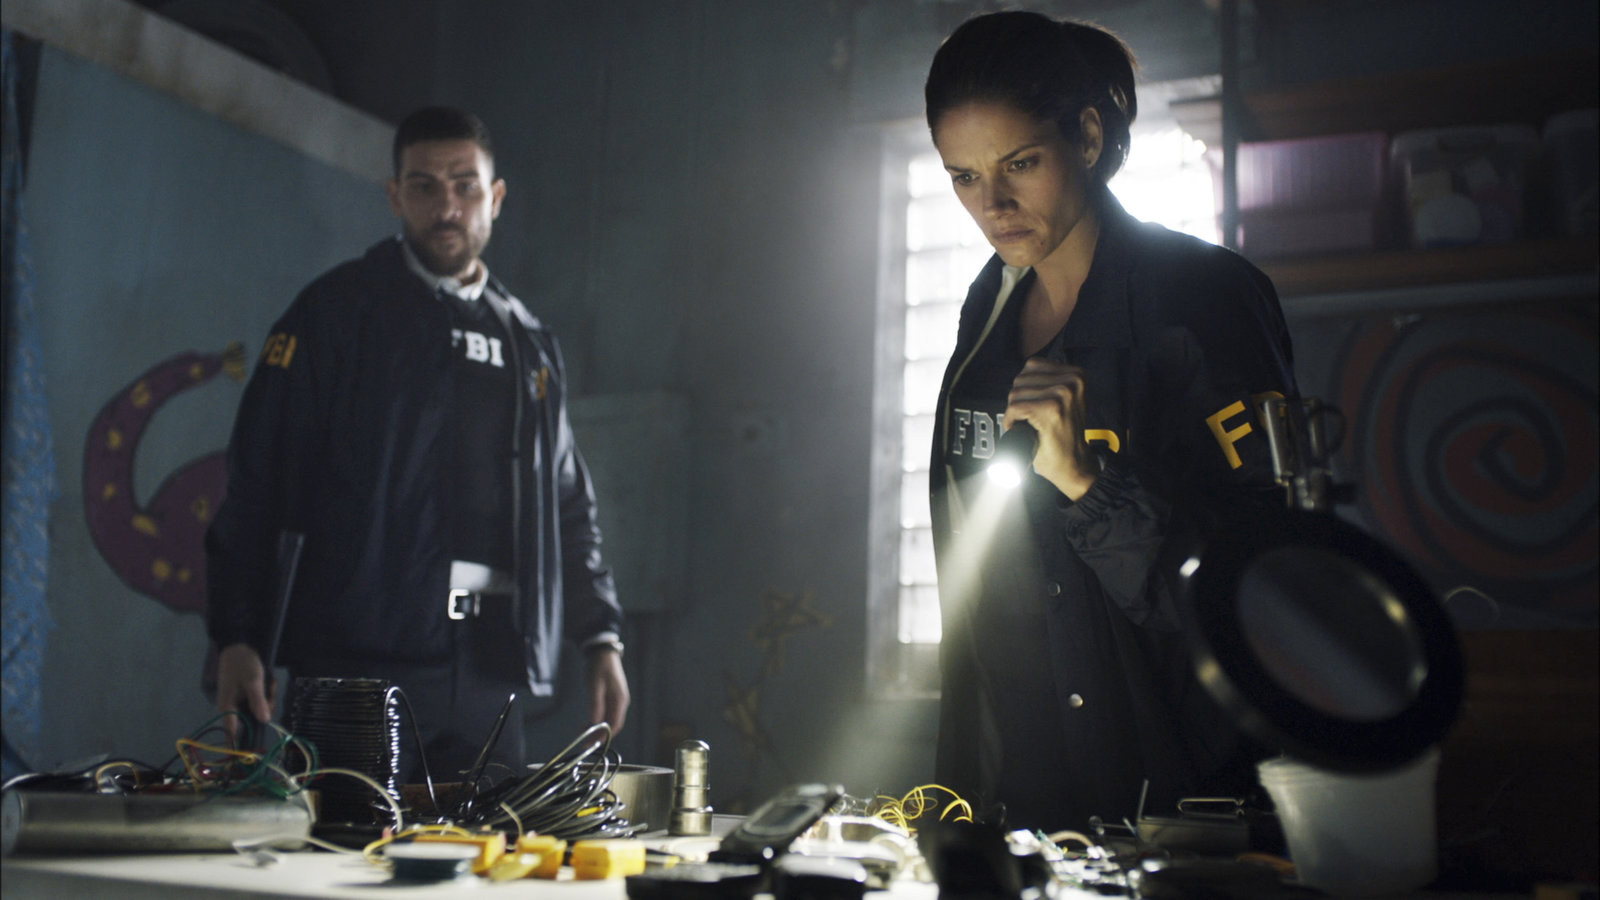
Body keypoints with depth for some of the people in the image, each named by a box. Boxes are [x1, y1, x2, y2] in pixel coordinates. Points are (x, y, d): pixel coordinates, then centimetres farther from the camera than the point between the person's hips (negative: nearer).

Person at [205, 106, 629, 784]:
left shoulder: (530, 345, 18)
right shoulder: (338, 311, 3)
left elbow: (568, 508, 22)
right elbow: (258, 479, -2)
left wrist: (601, 639, 14)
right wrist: (237, 640, -10)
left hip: (487, 674, 4)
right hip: (358, 663, -4)